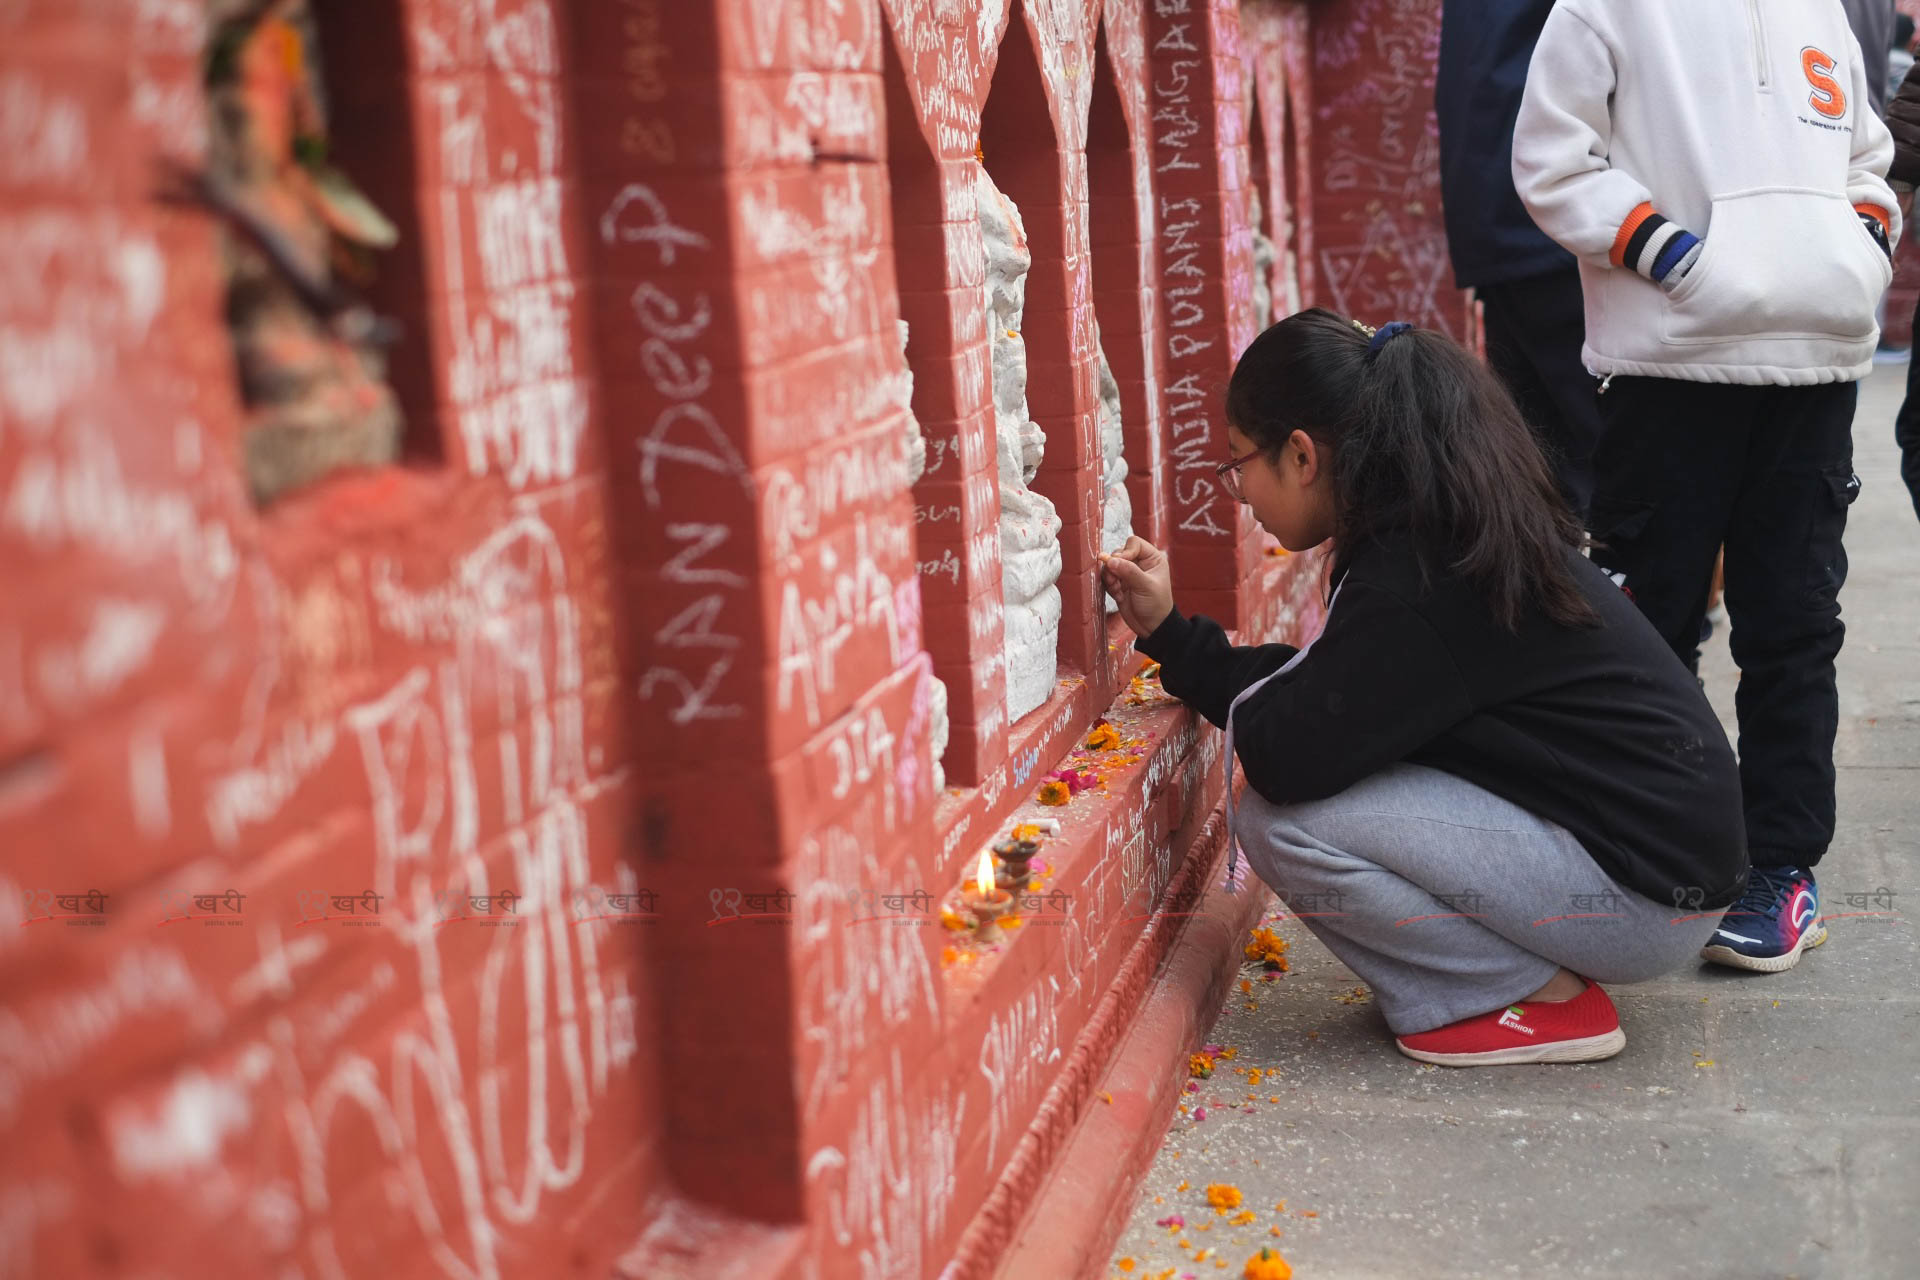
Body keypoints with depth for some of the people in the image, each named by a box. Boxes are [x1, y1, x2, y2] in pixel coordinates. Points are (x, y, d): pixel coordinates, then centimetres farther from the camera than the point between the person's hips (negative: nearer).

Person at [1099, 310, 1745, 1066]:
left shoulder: (1419, 576, -22)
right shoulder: (1450, 530, 8)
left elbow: (1288, 755, -24)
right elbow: (1317, 698, 12)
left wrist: (1246, 700, -2)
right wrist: (1168, 632, 11)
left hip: (1649, 892, -10)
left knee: (1283, 820, -17)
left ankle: (1544, 999, -3)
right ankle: (1543, 967, 11)